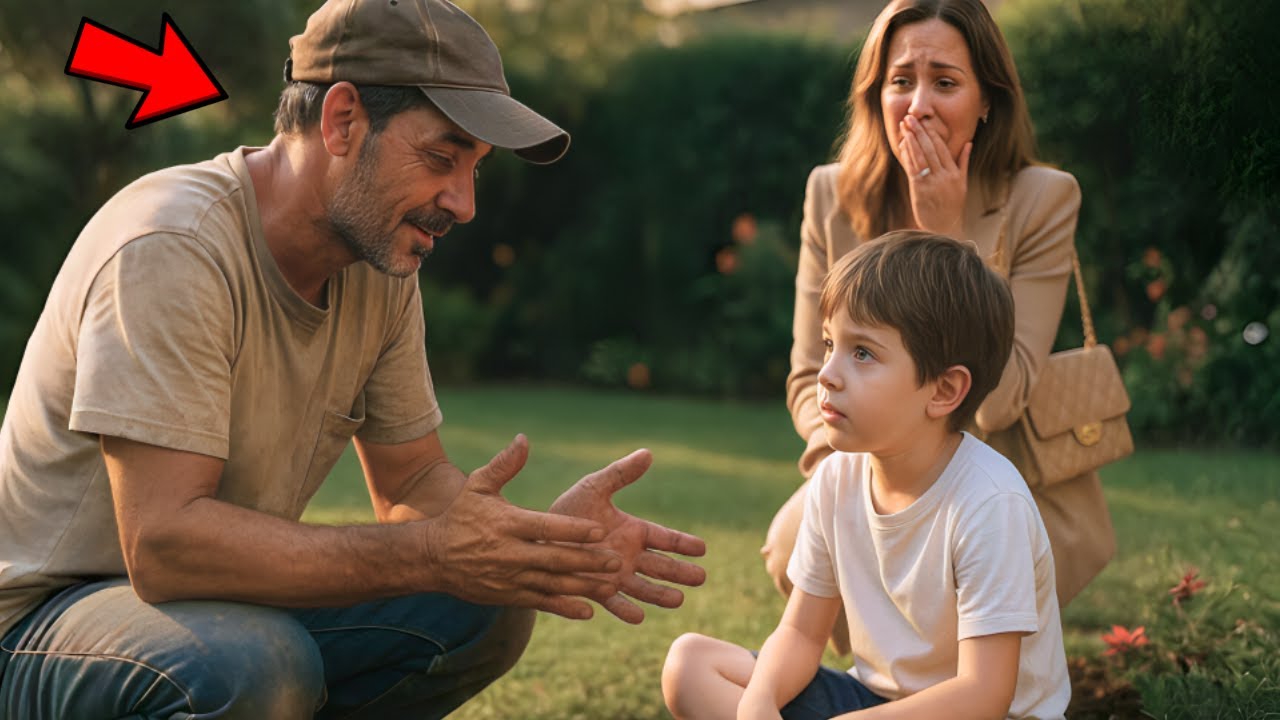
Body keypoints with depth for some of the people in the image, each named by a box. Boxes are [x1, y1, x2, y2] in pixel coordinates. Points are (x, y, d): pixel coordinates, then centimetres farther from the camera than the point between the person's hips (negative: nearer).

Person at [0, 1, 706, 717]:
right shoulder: (172, 248, -26)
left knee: (487, 609, -11)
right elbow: (162, 544, -33)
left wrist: (542, 539, -16)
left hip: (233, 602, 7)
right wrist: (430, 554, -36)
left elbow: (411, 483, 5)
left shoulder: (381, 264, -2)